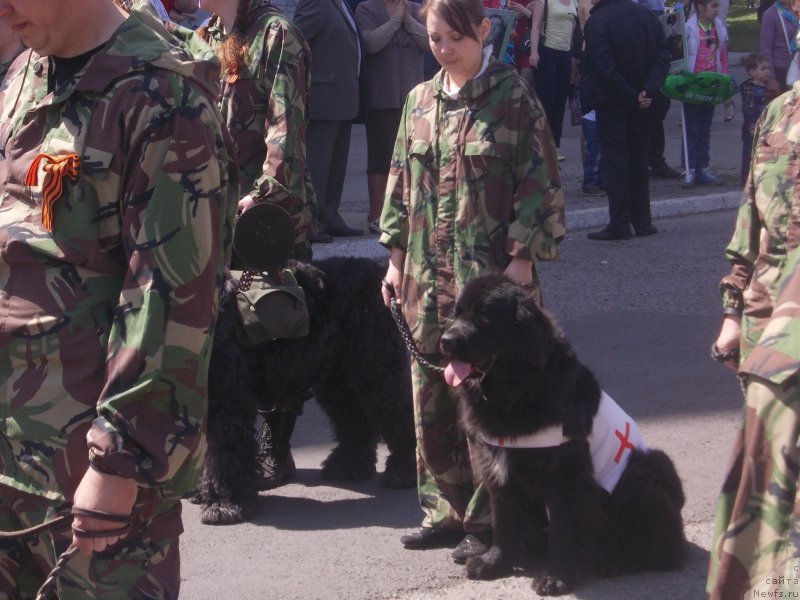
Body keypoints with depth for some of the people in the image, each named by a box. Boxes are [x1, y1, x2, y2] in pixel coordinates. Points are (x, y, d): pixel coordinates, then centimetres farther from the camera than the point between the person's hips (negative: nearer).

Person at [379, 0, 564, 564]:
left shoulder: (513, 96, -5)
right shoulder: (420, 101, 11)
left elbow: (539, 183, -6)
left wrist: (522, 258, -11)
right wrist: (396, 255, 12)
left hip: (490, 273, -5)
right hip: (427, 275, 5)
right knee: (430, 397, 9)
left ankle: (486, 520, 9)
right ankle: (446, 511, 21)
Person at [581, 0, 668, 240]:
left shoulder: (597, 22, -16)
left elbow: (603, 67, -21)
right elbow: (662, 58, -1)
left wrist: (631, 97, -14)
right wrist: (648, 90, -10)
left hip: (610, 101, -5)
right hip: (641, 103, 5)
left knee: (614, 159, 0)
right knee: (638, 158, 14)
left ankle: (619, 224, -2)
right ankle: (642, 221, 17)